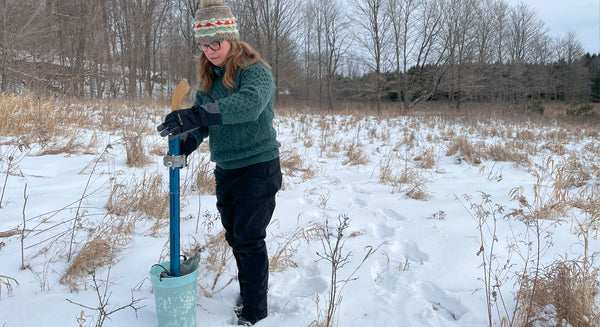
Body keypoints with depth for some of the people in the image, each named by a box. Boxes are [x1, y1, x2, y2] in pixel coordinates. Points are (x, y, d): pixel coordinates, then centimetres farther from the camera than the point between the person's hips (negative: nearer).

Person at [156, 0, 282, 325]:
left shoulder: (256, 71, -16)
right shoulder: (208, 76, 8)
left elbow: (248, 103, -37)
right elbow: (203, 117, 7)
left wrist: (196, 115, -46)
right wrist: (185, 144, -14)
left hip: (257, 169, -7)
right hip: (225, 169, 8)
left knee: (249, 240, -1)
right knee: (234, 237, 17)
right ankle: (248, 292, 38)